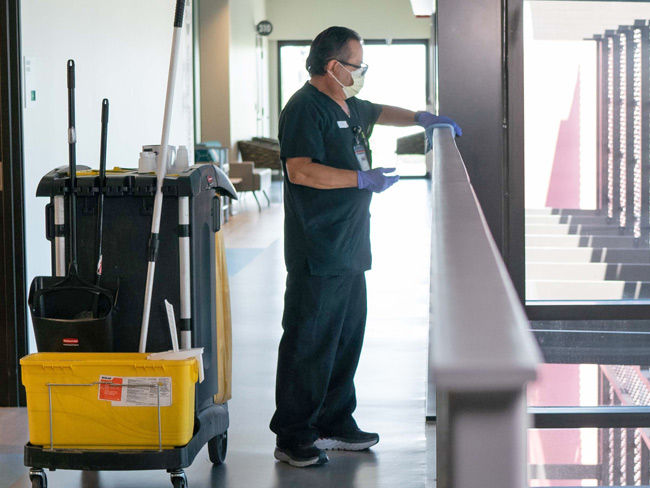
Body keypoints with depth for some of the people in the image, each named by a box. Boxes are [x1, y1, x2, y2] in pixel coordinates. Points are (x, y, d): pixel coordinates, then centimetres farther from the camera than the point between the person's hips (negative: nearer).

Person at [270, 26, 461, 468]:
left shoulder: (347, 106, 18)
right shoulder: (306, 108, -13)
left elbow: (379, 113, 40)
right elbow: (300, 170, -23)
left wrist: (422, 118, 25)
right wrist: (363, 179, -23)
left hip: (350, 249, 10)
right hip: (318, 253, -10)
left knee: (347, 338, 15)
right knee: (309, 343, -6)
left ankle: (334, 424, 25)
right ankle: (293, 438, -1)